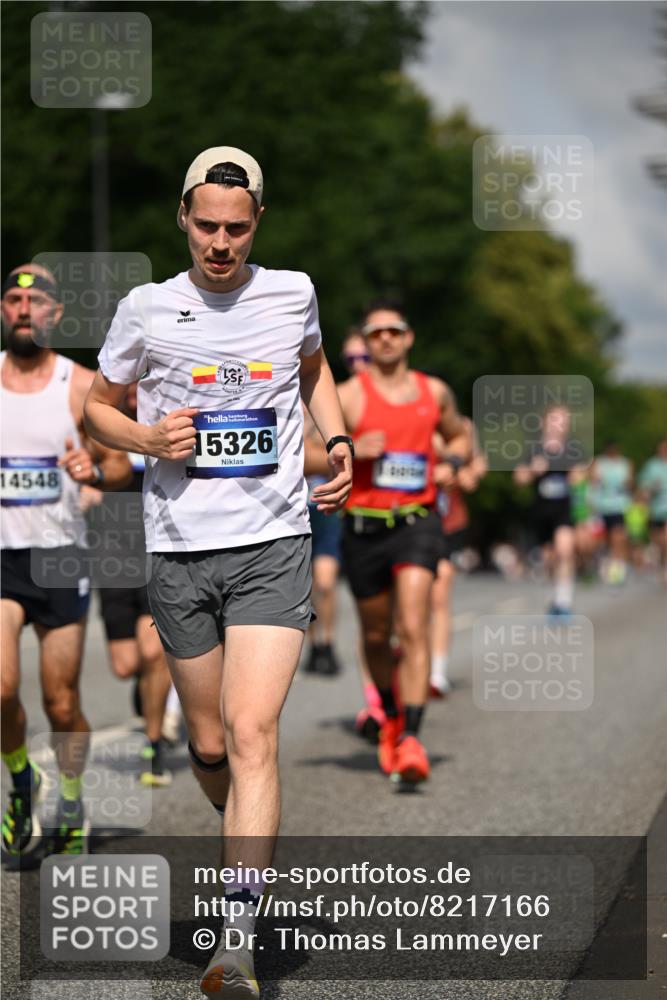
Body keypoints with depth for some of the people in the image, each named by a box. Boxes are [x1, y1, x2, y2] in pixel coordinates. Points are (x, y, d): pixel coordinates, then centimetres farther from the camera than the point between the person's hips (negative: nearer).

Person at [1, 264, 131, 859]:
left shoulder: (82, 386, 0)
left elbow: (121, 469, 3)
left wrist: (93, 471, -19)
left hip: (60, 556, 0)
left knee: (62, 702, 3)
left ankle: (71, 806, 26)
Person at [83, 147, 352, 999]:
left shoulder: (293, 294, 4)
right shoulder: (147, 309, 0)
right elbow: (97, 403, 13)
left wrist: (337, 438, 9)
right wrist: (147, 437, -8)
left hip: (273, 545, -1)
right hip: (180, 552, 1)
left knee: (252, 734, -16)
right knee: (209, 746, 9)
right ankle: (247, 842, 43)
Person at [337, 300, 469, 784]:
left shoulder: (435, 392, 9)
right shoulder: (347, 396, -1)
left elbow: (460, 436, 26)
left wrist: (452, 462, 4)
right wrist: (350, 450, -19)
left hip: (417, 522, 0)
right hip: (364, 526, 0)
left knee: (414, 629, -17)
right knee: (376, 636, 13)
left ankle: (411, 740, -21)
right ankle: (391, 715, 41)